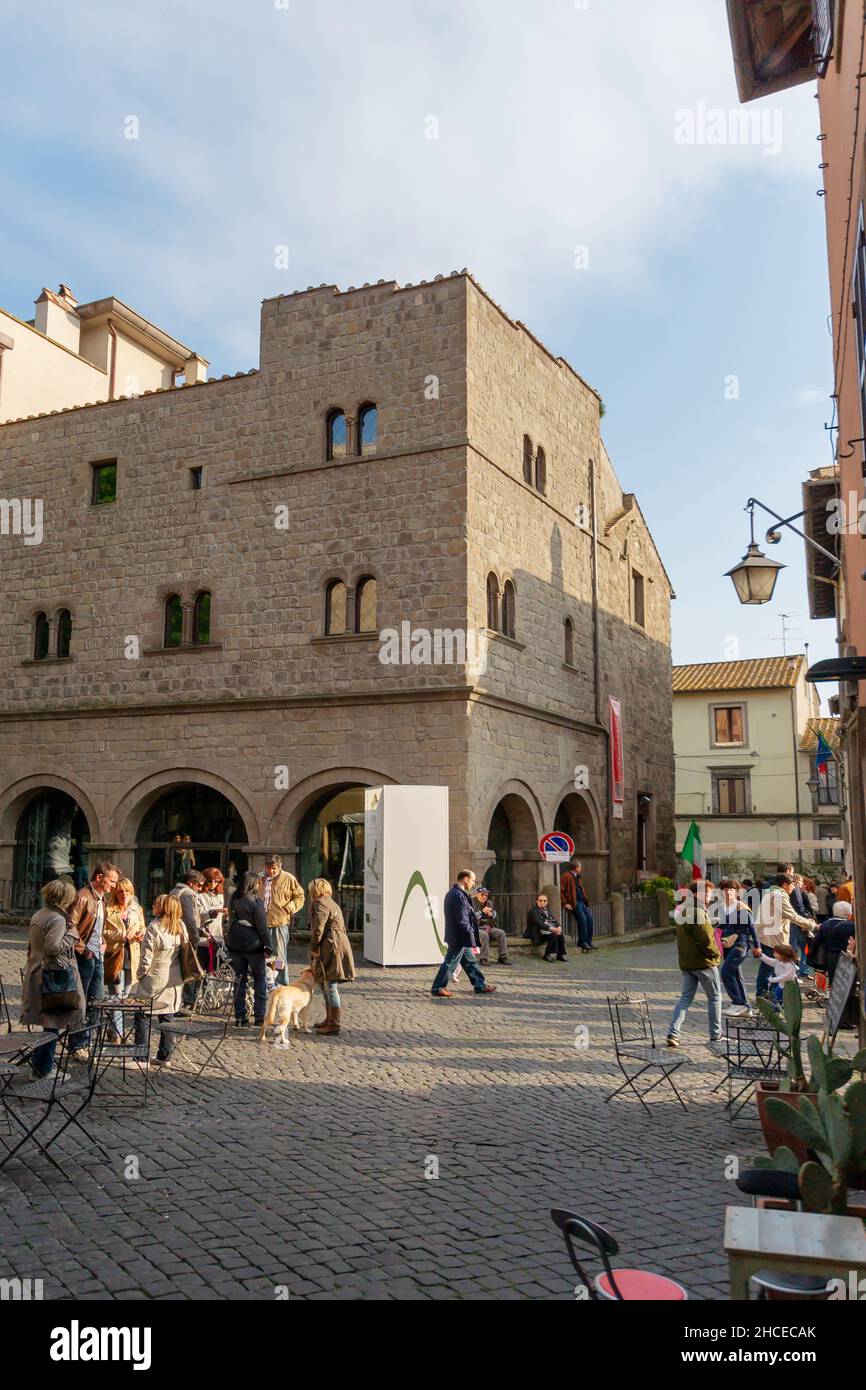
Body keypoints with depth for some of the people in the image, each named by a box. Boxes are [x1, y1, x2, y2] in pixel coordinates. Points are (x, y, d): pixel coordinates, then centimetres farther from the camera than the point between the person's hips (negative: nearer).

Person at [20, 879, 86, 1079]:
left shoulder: (37, 916, 13)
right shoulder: (58, 919, -16)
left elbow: (30, 946, 20)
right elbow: (53, 946, -25)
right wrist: (72, 935, -13)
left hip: (36, 972, 9)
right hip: (55, 975, -9)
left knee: (49, 1022, 16)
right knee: (53, 1022, 0)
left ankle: (39, 1063, 21)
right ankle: (44, 1069, 6)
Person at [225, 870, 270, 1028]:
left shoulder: (234, 899, 7)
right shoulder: (255, 900, -12)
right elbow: (262, 926, -13)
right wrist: (267, 946, -9)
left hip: (234, 944, 5)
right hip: (253, 944, -5)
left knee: (239, 979, 10)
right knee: (260, 978, 5)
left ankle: (240, 1017, 11)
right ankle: (260, 1017, 3)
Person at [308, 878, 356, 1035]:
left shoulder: (321, 904, -9)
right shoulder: (332, 903, 22)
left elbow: (318, 929, -17)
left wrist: (313, 947, -5)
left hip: (331, 947, -10)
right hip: (337, 945, 10)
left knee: (330, 987, -6)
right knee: (325, 985, 19)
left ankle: (334, 1025, -3)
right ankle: (330, 1020, 28)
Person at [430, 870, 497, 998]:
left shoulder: (452, 893, 13)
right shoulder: (459, 895, -21)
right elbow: (462, 919, -23)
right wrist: (471, 934, -16)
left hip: (457, 936, 11)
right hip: (459, 937, -11)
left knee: (469, 961, 16)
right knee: (450, 962, -2)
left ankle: (480, 985, 25)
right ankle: (437, 988, 6)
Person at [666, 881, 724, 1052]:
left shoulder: (683, 911, 11)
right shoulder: (697, 913, -20)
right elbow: (705, 940, -23)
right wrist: (715, 954, -7)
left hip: (686, 962, 8)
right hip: (704, 962, -8)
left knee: (686, 997, 10)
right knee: (715, 998, 8)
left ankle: (673, 1033, -2)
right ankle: (715, 1036, 16)